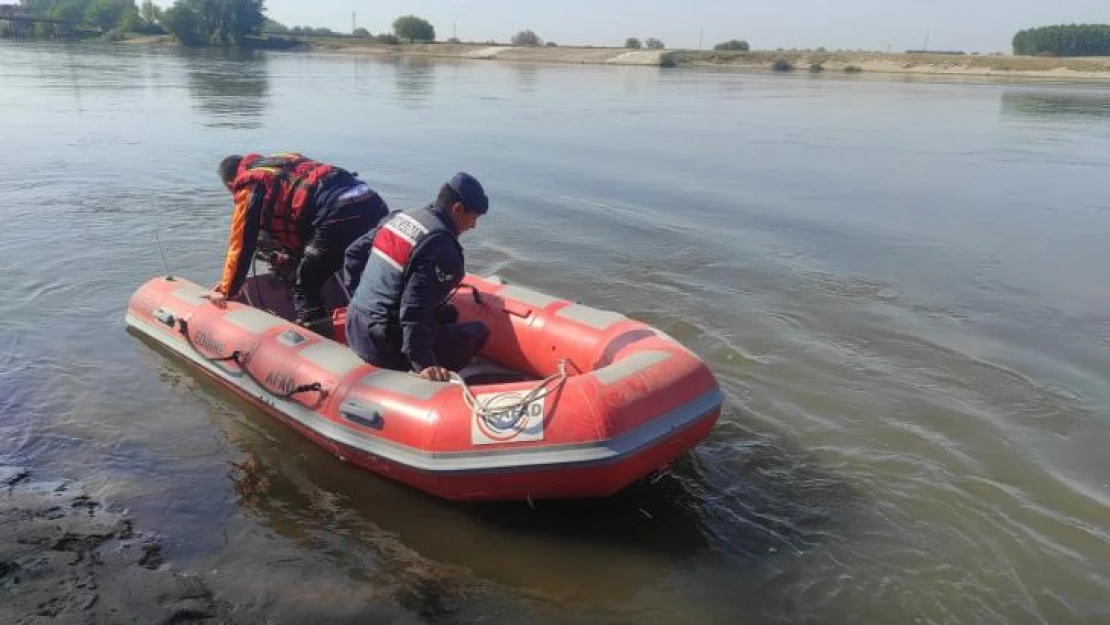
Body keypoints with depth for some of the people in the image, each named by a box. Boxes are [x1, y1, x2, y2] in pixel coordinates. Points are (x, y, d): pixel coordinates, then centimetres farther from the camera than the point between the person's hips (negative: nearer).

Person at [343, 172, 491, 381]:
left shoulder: (398, 217, 8)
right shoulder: (442, 247, -19)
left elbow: (354, 252, 17)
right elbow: (413, 308, -26)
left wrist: (361, 297, 23)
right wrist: (423, 363, -25)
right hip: (384, 346, -9)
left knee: (448, 313, 26)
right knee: (478, 331, 2)